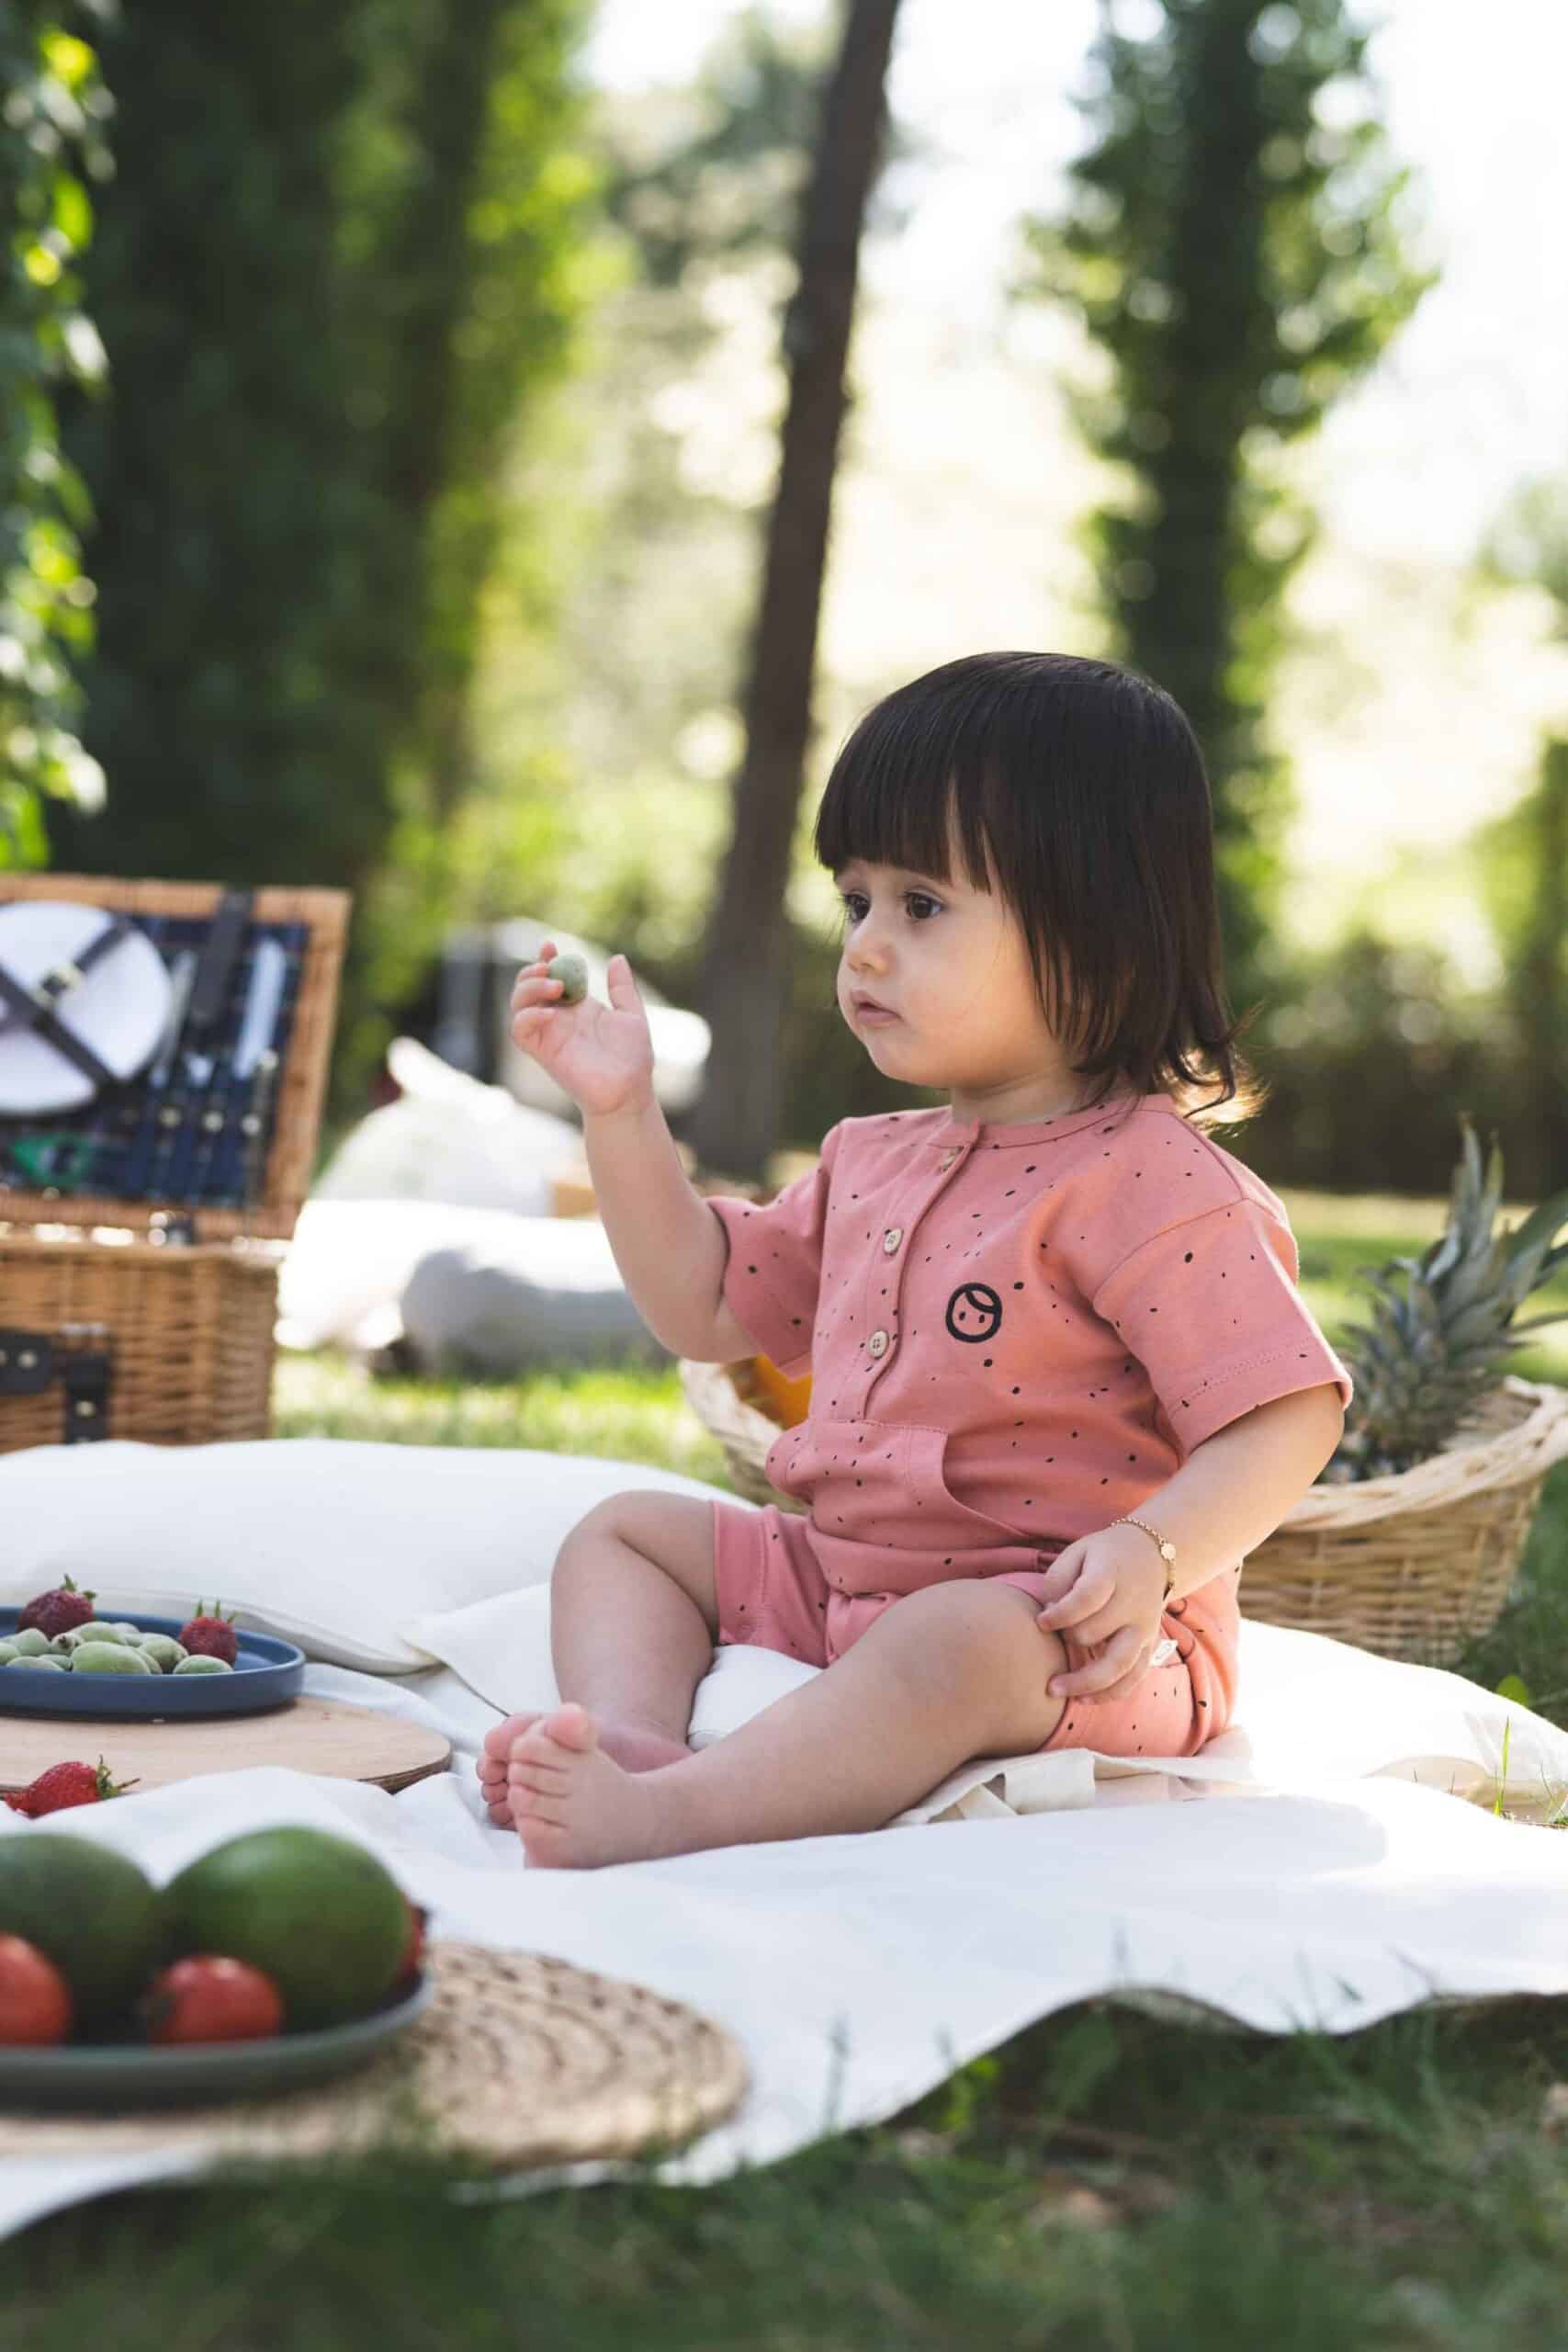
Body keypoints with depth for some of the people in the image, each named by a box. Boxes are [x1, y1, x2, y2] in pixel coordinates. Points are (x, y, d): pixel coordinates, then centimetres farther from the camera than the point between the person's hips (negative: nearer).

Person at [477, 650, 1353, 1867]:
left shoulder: (1147, 1180, -14)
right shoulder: (874, 1161, 13)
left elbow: (1286, 1420, -18)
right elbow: (708, 1305, 22)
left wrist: (1151, 1554, -34)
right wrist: (622, 1113, 14)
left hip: (1062, 1634, -9)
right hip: (835, 1576, 9)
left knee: (948, 1646, -39)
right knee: (624, 1531, 7)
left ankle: (660, 1817, -49)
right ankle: (633, 1735, -22)